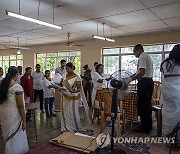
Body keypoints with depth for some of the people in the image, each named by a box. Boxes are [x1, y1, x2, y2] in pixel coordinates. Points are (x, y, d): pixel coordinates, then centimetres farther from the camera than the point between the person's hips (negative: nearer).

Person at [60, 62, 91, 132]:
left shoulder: (77, 77, -12)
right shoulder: (65, 76, 5)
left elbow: (79, 89, -14)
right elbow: (61, 85, 8)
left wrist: (74, 90, -33)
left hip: (73, 98, -5)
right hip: (65, 97, 5)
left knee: (73, 114, 2)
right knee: (65, 113, 10)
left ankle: (75, 129, 21)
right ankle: (65, 129, 25)